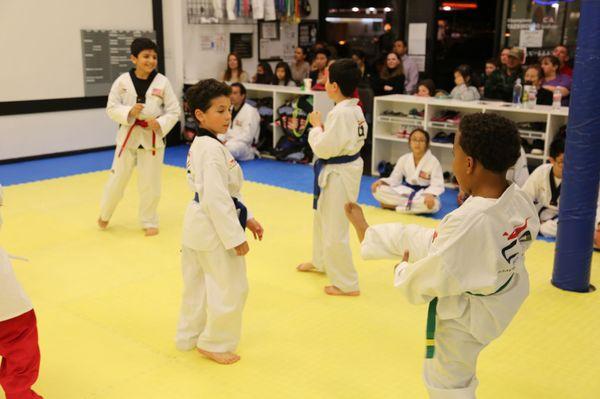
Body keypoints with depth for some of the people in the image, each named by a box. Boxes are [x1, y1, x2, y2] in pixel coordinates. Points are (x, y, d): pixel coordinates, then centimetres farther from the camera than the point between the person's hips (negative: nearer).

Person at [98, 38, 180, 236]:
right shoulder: (123, 81, -7)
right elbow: (111, 108, -3)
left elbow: (174, 111, -3)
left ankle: (149, 221, 27)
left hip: (153, 137, 0)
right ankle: (104, 214, 35)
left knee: (150, 183, 7)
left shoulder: (162, 82, -7)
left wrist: (160, 124, -18)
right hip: (128, 135, 0)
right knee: (117, 179, 10)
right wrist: (129, 112, -21)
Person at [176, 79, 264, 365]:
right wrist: (236, 237, -21)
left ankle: (189, 337, 38)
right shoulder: (212, 149, -22)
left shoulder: (202, 144, 10)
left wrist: (247, 219, 15)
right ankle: (215, 344, 21)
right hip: (214, 227, -10)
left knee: (198, 284, 22)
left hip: (198, 223, 10)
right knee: (230, 289, 4)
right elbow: (216, 199, -26)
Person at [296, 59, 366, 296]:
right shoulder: (354, 109, 5)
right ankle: (321, 262, 48)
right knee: (322, 218, 27)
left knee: (335, 230, -1)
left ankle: (347, 284, 9)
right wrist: (323, 129, 2)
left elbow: (324, 149, -24)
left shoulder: (341, 112, -24)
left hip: (338, 174, -11)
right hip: (345, 168, 11)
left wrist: (316, 127, -9)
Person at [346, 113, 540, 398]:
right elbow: (522, 241, 5)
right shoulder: (521, 202, -16)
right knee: (409, 236, 19)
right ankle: (365, 232, 48)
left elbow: (433, 277, -30)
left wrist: (404, 271, -8)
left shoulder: (468, 222, -42)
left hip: (466, 310, -8)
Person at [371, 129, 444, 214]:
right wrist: (382, 181, -17)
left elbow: (437, 184, -18)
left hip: (423, 194, -3)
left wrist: (430, 195, -40)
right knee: (378, 190, -21)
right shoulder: (404, 159, 0)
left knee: (433, 204, -41)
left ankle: (392, 206, -29)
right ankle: (415, 205, -21)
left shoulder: (433, 161, -12)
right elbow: (395, 179, 5)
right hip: (405, 191, 3)